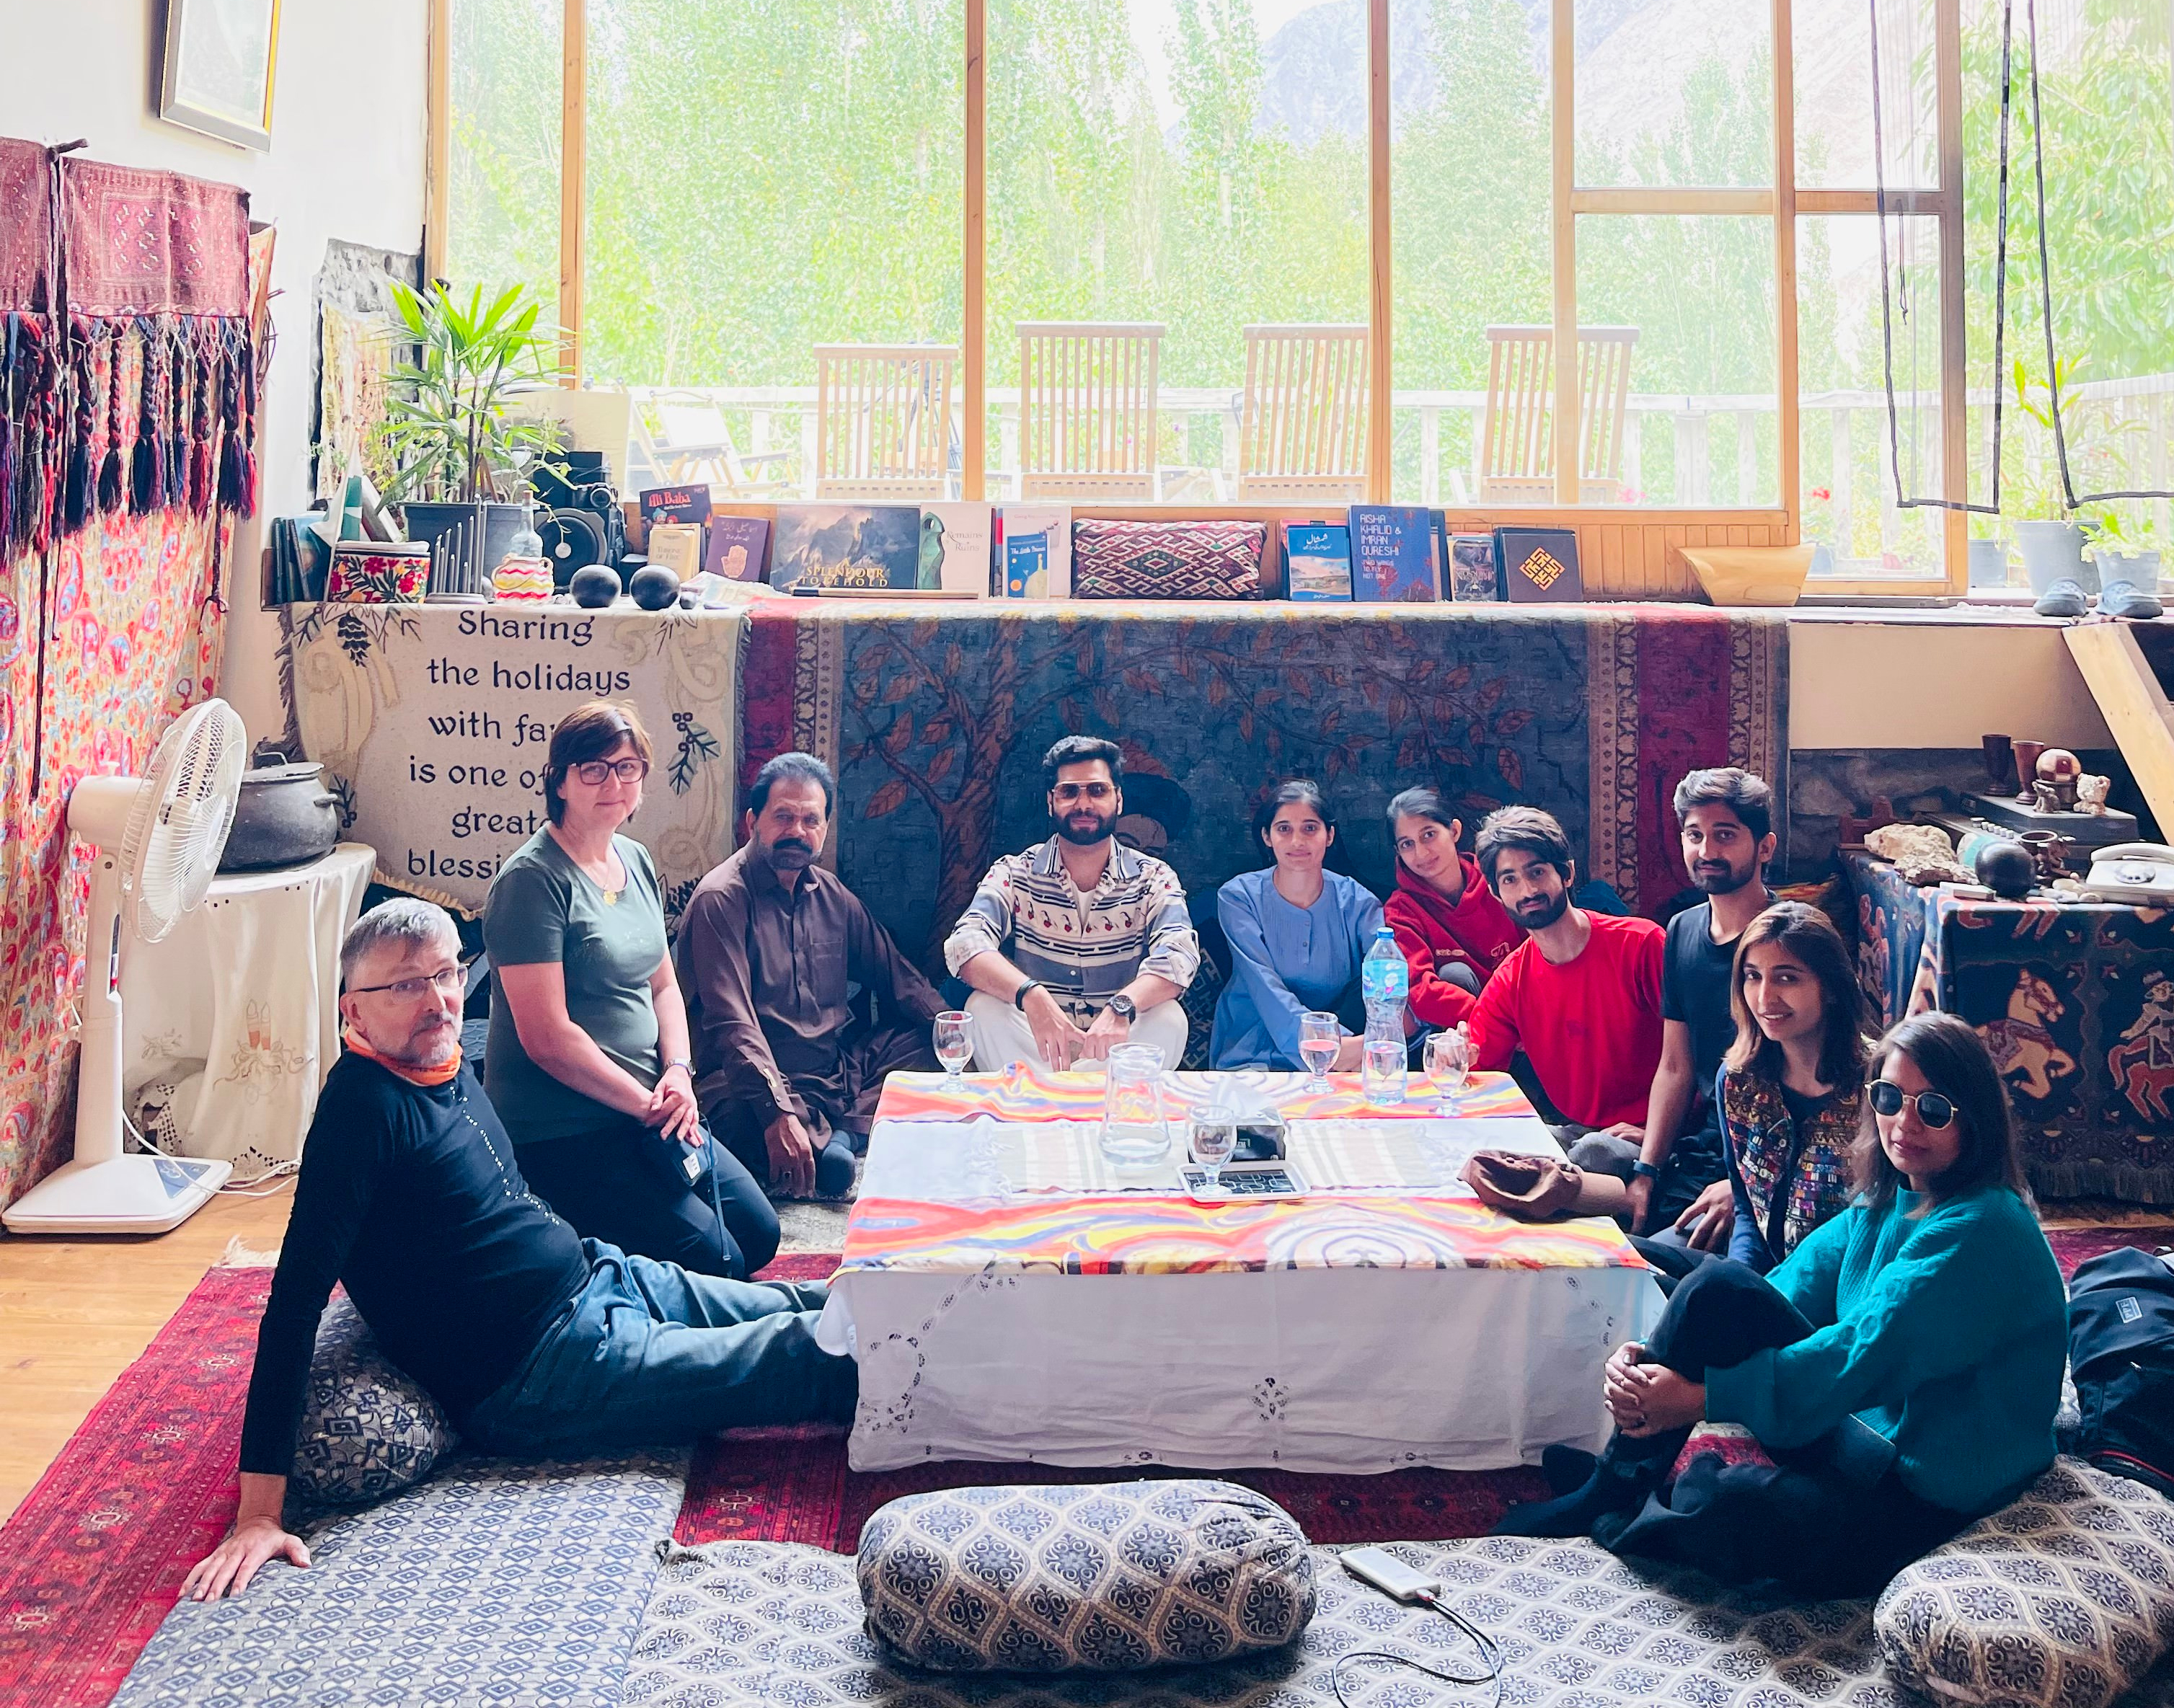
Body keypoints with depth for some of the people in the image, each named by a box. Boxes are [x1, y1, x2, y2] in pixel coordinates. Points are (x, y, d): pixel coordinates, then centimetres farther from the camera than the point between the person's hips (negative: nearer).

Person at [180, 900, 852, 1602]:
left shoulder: (445, 1061, 3)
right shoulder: (362, 1106, -22)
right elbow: (296, 1300, -27)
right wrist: (259, 1512, -30)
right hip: (539, 1378, -9)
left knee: (805, 1304, 12)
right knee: (807, 1353, -7)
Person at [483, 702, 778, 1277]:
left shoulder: (636, 861, 9)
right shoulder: (532, 879, -16)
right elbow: (547, 1037, -21)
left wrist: (678, 1073, -4)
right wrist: (647, 1105, -16)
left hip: (649, 1109, 8)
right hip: (563, 1131, -8)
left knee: (760, 1232, 9)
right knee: (714, 1261, -14)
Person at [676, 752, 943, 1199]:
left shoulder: (832, 894, 12)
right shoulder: (721, 901, -12)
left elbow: (895, 974, 19)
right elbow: (732, 1023, -22)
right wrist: (778, 1114, -34)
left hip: (843, 1065, 8)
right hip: (758, 1081, -8)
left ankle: (844, 1133, -17)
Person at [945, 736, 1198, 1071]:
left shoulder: (1153, 878, 1)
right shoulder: (1014, 874, 0)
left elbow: (1179, 952, -19)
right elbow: (966, 944, -18)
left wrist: (1122, 1007, -41)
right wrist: (1031, 995, -39)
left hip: (1118, 1047, 0)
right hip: (1034, 1050, 0)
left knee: (1168, 1017, -28)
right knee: (984, 1007, -27)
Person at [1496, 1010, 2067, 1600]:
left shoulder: (1980, 1233, -19)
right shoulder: (1888, 1203, 8)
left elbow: (1865, 1358, -26)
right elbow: (1791, 1289, 2)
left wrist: (1702, 1395, -28)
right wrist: (1656, 1355, -15)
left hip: (1928, 1500, -8)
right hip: (1869, 1436, 8)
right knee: (1717, 1288, -9)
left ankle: (1611, 1506, 5)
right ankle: (1616, 1485, 1)